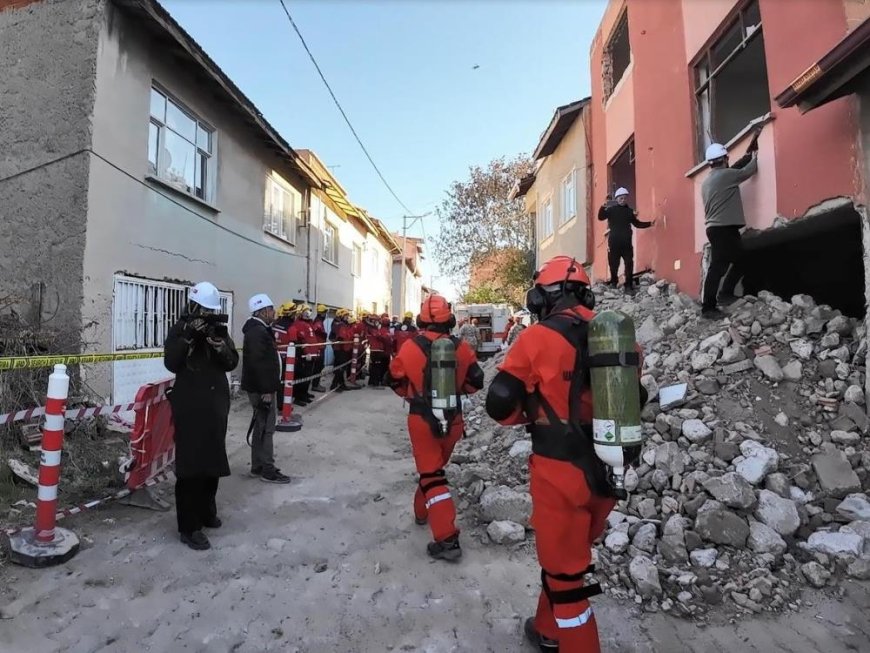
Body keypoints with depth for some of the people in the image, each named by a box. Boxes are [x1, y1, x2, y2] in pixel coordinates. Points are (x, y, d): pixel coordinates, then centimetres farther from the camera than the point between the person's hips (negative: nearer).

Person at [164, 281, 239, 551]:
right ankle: (189, 527, 4)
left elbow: (232, 363, 0)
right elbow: (171, 363, -16)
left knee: (213, 460, 14)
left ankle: (206, 512, 31)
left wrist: (219, 343, -17)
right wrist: (189, 336, -26)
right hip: (190, 407, -5)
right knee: (191, 465, -4)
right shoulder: (180, 330, -4)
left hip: (216, 404, 5)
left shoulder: (219, 330, 8)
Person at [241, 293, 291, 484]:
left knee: (261, 426, 16)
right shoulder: (257, 332, -20)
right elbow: (259, 363, -26)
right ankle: (267, 470, 4)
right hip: (261, 388, -11)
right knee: (266, 427, -4)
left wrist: (269, 386, 20)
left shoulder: (259, 329, 15)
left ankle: (258, 466, 25)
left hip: (261, 386, 11)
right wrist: (267, 390, -25)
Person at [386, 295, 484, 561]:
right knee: (435, 467, 24)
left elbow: (395, 380, 2)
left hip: (422, 420, -3)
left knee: (431, 475, 2)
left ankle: (447, 539, -3)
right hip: (452, 419, 3)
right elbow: (475, 382, 2)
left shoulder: (410, 348, -11)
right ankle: (423, 510, 43)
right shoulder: (462, 348, -7)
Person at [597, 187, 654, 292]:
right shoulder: (611, 209, 3)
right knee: (614, 264, 3)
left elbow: (637, 224, 21)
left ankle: (629, 285, 4)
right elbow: (600, 217, -12)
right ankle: (613, 282, 19)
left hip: (626, 243, 3)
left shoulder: (630, 211, 13)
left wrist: (649, 224, 10)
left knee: (629, 264, 0)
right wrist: (602, 207, -29)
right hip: (614, 243, -3)